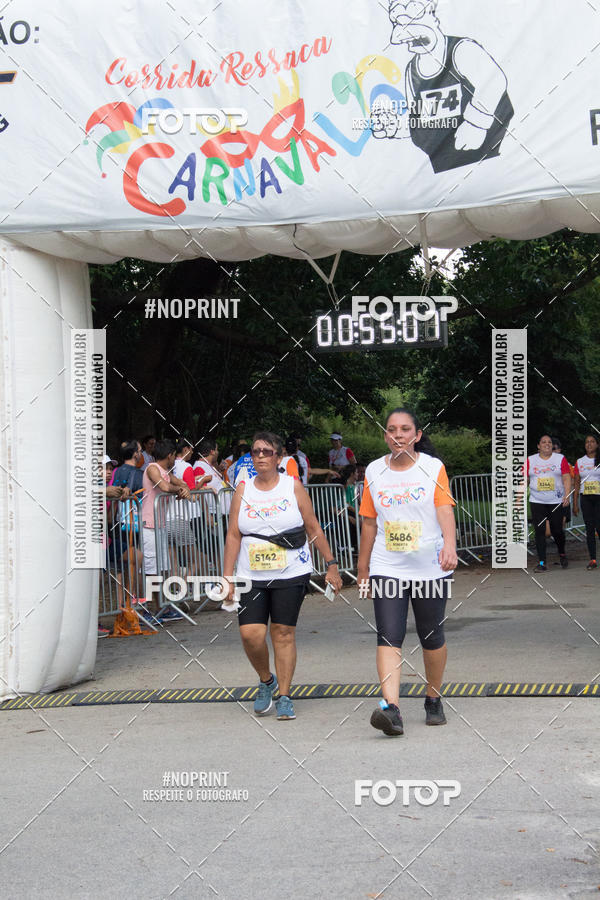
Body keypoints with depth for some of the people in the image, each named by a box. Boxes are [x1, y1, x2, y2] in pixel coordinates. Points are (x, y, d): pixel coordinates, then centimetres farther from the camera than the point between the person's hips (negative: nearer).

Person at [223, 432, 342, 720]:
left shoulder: (293, 486, 2)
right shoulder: (243, 489, 6)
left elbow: (313, 529, 6)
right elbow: (233, 535, 5)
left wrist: (331, 565, 5)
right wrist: (228, 577, 1)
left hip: (291, 574, -1)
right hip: (252, 576, 1)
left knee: (284, 633, -2)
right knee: (250, 633, -9)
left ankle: (284, 696, 10)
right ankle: (266, 681, 18)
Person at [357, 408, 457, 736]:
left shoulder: (433, 467, -1)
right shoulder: (374, 471, 6)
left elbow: (445, 510, -13)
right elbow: (369, 522, 12)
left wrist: (450, 544, -31)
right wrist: (363, 568, 15)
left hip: (430, 568, -1)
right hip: (387, 569, 1)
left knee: (432, 638, 9)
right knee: (388, 637, -13)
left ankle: (433, 700, 29)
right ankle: (390, 708, -22)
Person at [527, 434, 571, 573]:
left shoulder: (560, 459, 5)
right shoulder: (530, 460, 8)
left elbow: (567, 478, 0)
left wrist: (567, 495, -13)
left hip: (556, 502, -1)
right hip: (537, 502, 1)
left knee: (557, 530, 1)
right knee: (539, 531, -6)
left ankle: (561, 553, 30)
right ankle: (542, 563, -5)